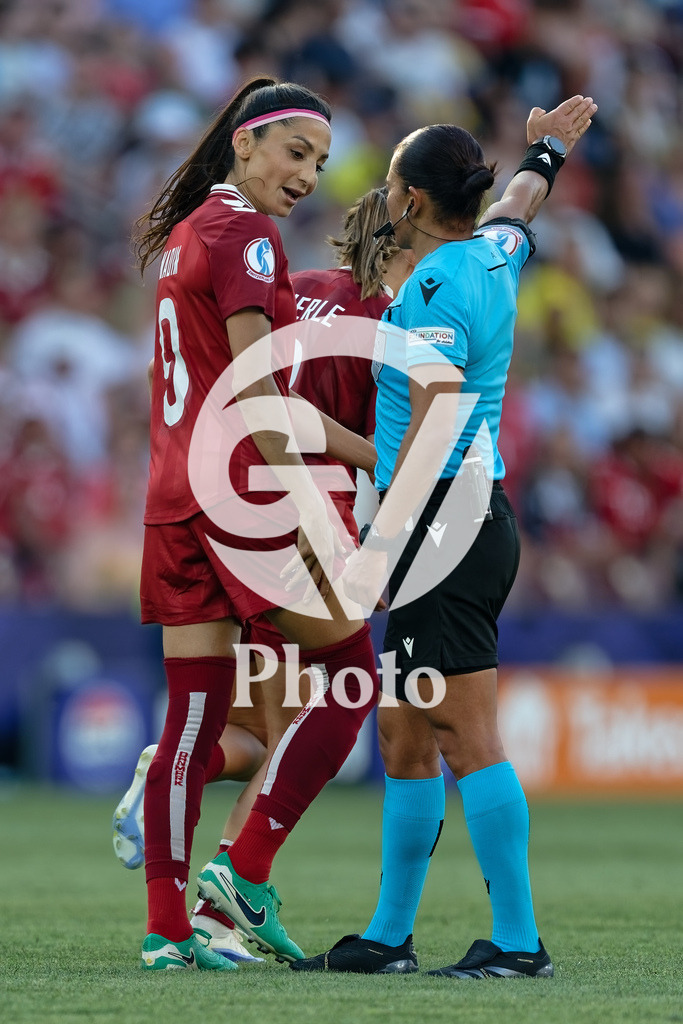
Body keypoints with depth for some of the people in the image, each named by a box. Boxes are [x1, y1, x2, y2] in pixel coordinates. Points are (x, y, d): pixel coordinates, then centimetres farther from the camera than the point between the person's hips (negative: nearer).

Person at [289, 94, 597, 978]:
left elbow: (434, 429, -22)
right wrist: (546, 150, 58)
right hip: (477, 518, 10)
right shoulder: (493, 255, 12)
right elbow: (520, 205, 37)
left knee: (466, 740, -10)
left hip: (445, 523, -10)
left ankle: (518, 940, -9)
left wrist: (381, 546, -25)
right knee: (404, 737, 12)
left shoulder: (437, 289, -14)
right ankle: (389, 937, 17)